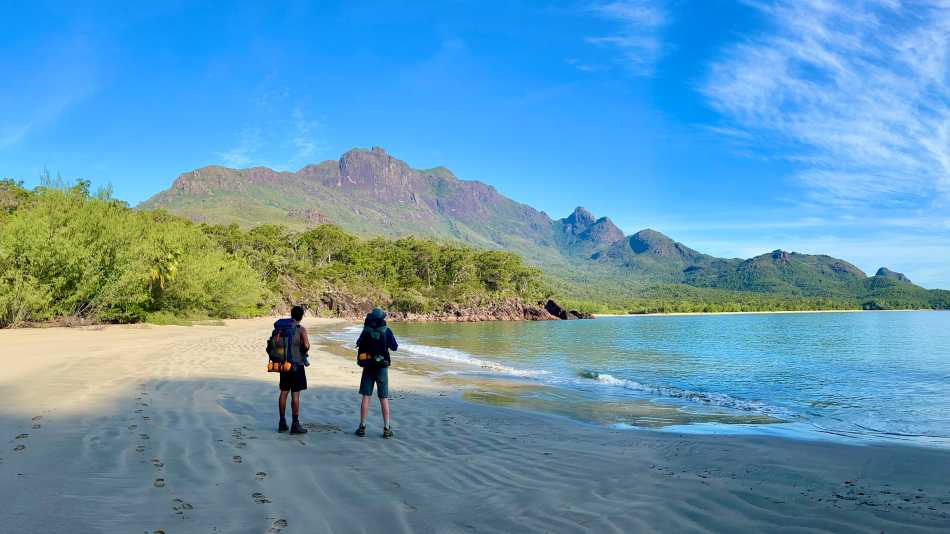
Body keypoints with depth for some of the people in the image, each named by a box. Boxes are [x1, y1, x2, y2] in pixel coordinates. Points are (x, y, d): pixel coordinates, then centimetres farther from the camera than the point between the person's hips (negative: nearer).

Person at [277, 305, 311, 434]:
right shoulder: (301, 329, -11)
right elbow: (306, 345, -23)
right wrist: (304, 352, -3)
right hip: (297, 364, -6)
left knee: (283, 392, 11)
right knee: (295, 394, -3)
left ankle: (282, 423, 17)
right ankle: (295, 424, -1)